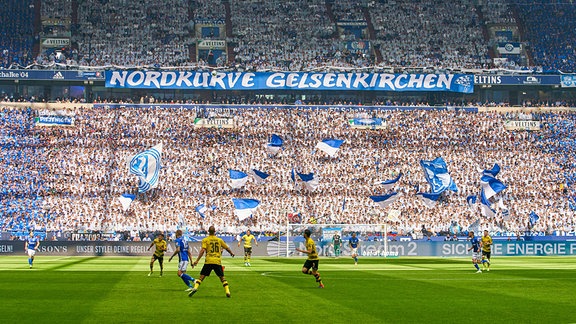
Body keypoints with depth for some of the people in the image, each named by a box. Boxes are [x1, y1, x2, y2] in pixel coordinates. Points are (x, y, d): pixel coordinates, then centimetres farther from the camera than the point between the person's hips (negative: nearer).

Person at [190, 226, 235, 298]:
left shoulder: (205, 240, 3)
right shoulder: (219, 240, 11)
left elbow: (203, 250, -9)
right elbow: (226, 248, 23)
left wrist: (197, 260, -11)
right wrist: (232, 253, 43)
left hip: (208, 261, -1)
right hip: (218, 262, 1)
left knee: (202, 276, 2)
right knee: (222, 277, 10)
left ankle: (195, 288, -15)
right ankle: (227, 291, 0)